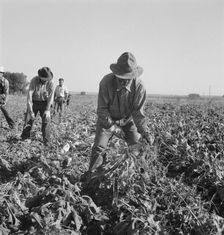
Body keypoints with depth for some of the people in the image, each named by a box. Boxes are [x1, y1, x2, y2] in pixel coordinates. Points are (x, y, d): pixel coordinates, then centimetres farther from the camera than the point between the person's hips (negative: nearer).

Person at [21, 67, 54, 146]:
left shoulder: (50, 83, -21)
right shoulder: (34, 81, -25)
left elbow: (51, 97, -20)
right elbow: (29, 96, -27)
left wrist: (47, 110, -31)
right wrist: (31, 111, -32)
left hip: (44, 103, 0)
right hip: (34, 102, 0)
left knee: (46, 119, -13)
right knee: (28, 119, -3)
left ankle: (46, 140, -6)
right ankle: (24, 138, 12)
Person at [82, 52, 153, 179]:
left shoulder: (139, 86, -25)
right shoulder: (106, 82, -28)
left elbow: (138, 112, -19)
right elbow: (102, 109, -21)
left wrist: (145, 132, -31)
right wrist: (113, 127, -28)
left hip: (127, 121, 2)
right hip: (108, 120, -1)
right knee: (98, 148, -10)